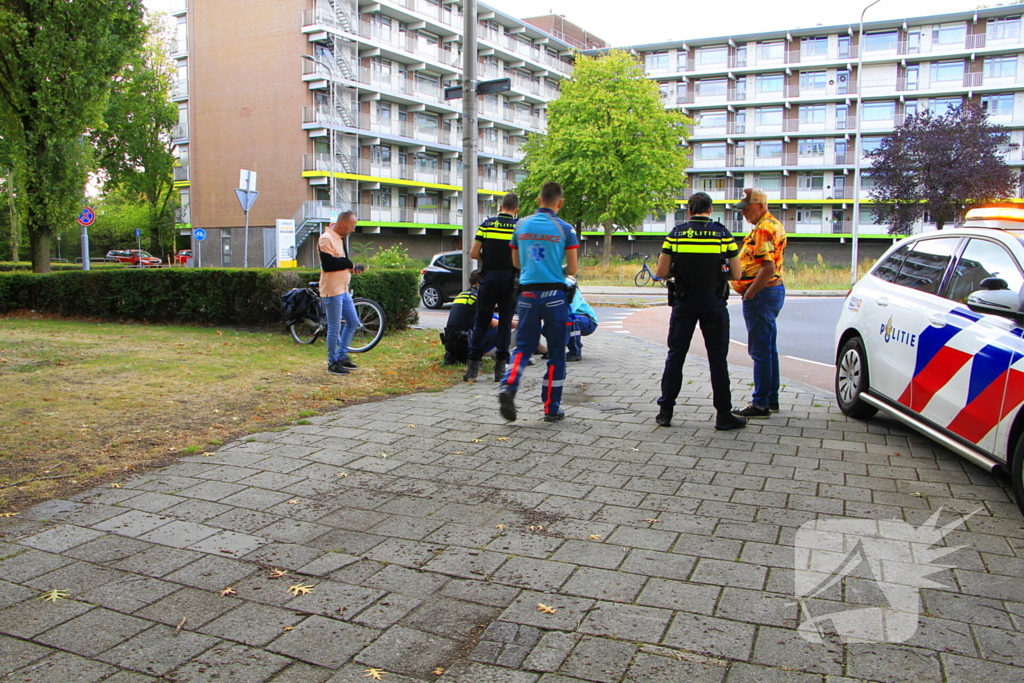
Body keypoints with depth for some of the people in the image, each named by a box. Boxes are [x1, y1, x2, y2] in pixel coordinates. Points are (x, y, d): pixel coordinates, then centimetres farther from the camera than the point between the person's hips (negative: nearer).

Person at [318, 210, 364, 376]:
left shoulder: (340, 238, 16)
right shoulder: (326, 239, -16)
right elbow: (328, 264, -25)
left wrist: (350, 267, -2)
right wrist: (348, 264, -13)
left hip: (343, 289, 10)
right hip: (332, 290, -10)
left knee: (352, 322, 14)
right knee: (334, 328, -3)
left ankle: (342, 356, 24)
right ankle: (332, 363, 8)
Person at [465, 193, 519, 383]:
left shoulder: (486, 225, 2)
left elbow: (473, 254, 0)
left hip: (489, 278, 1)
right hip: (510, 280, 0)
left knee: (481, 323, 7)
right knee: (505, 323, 8)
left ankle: (472, 367, 4)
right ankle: (500, 366, 8)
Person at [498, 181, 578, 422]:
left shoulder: (521, 226, 6)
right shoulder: (564, 229, -4)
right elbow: (572, 269, -3)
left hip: (528, 292, 3)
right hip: (554, 294, -3)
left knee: (523, 346, 10)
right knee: (556, 352, 7)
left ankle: (508, 387, -16)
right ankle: (552, 409, 12)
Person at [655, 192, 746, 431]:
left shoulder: (676, 234, 0)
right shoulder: (723, 234, -1)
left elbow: (661, 272, -1)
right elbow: (736, 274, 1)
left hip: (684, 301, 1)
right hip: (713, 302, -1)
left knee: (675, 355, 8)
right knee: (717, 358, 5)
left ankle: (665, 411, 10)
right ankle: (723, 415, 9)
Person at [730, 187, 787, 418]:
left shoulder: (764, 229, -16)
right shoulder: (773, 225, 17)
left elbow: (768, 268, -26)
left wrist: (749, 294, -19)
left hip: (761, 294, -11)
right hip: (774, 290, 11)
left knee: (760, 351, -6)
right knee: (769, 349, 15)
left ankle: (760, 404, -2)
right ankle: (771, 399, 23)